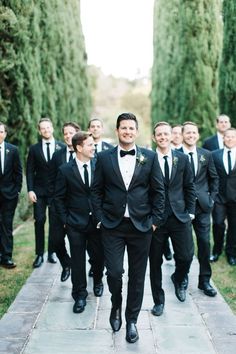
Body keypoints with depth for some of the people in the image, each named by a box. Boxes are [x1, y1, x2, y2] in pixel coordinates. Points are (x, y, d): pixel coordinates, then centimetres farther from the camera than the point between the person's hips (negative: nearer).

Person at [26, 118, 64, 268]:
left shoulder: (62, 147, 1)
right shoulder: (34, 149, 5)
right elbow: (30, 171, 3)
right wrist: (30, 190, -7)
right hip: (39, 191, 1)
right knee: (39, 221, 0)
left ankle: (51, 252, 17)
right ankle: (39, 254, 8)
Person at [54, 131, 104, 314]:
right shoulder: (65, 170, -6)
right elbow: (59, 198, 0)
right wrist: (65, 220, -3)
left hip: (97, 221, 2)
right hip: (75, 224, -1)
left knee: (99, 256, 12)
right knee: (78, 260, 5)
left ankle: (98, 281, 41)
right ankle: (80, 295, 21)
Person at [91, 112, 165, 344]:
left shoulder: (149, 157, 1)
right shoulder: (104, 157, 1)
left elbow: (158, 191, 4)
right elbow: (96, 191, 4)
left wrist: (155, 220, -1)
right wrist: (99, 218, -1)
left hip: (141, 226, 1)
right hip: (112, 226, 0)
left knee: (137, 275, 8)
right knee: (114, 272, -4)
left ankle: (131, 320, 26)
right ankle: (116, 306, 28)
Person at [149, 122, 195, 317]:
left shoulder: (182, 159, 4)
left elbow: (189, 187, 9)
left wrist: (190, 212, 2)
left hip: (180, 216, 2)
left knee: (186, 256, 0)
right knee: (155, 261, 7)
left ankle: (179, 279, 36)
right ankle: (158, 300, 25)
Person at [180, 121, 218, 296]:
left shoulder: (206, 155, 5)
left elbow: (214, 178, 13)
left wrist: (212, 198, 6)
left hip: (202, 205, 3)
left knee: (204, 242, 2)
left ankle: (205, 280, 14)